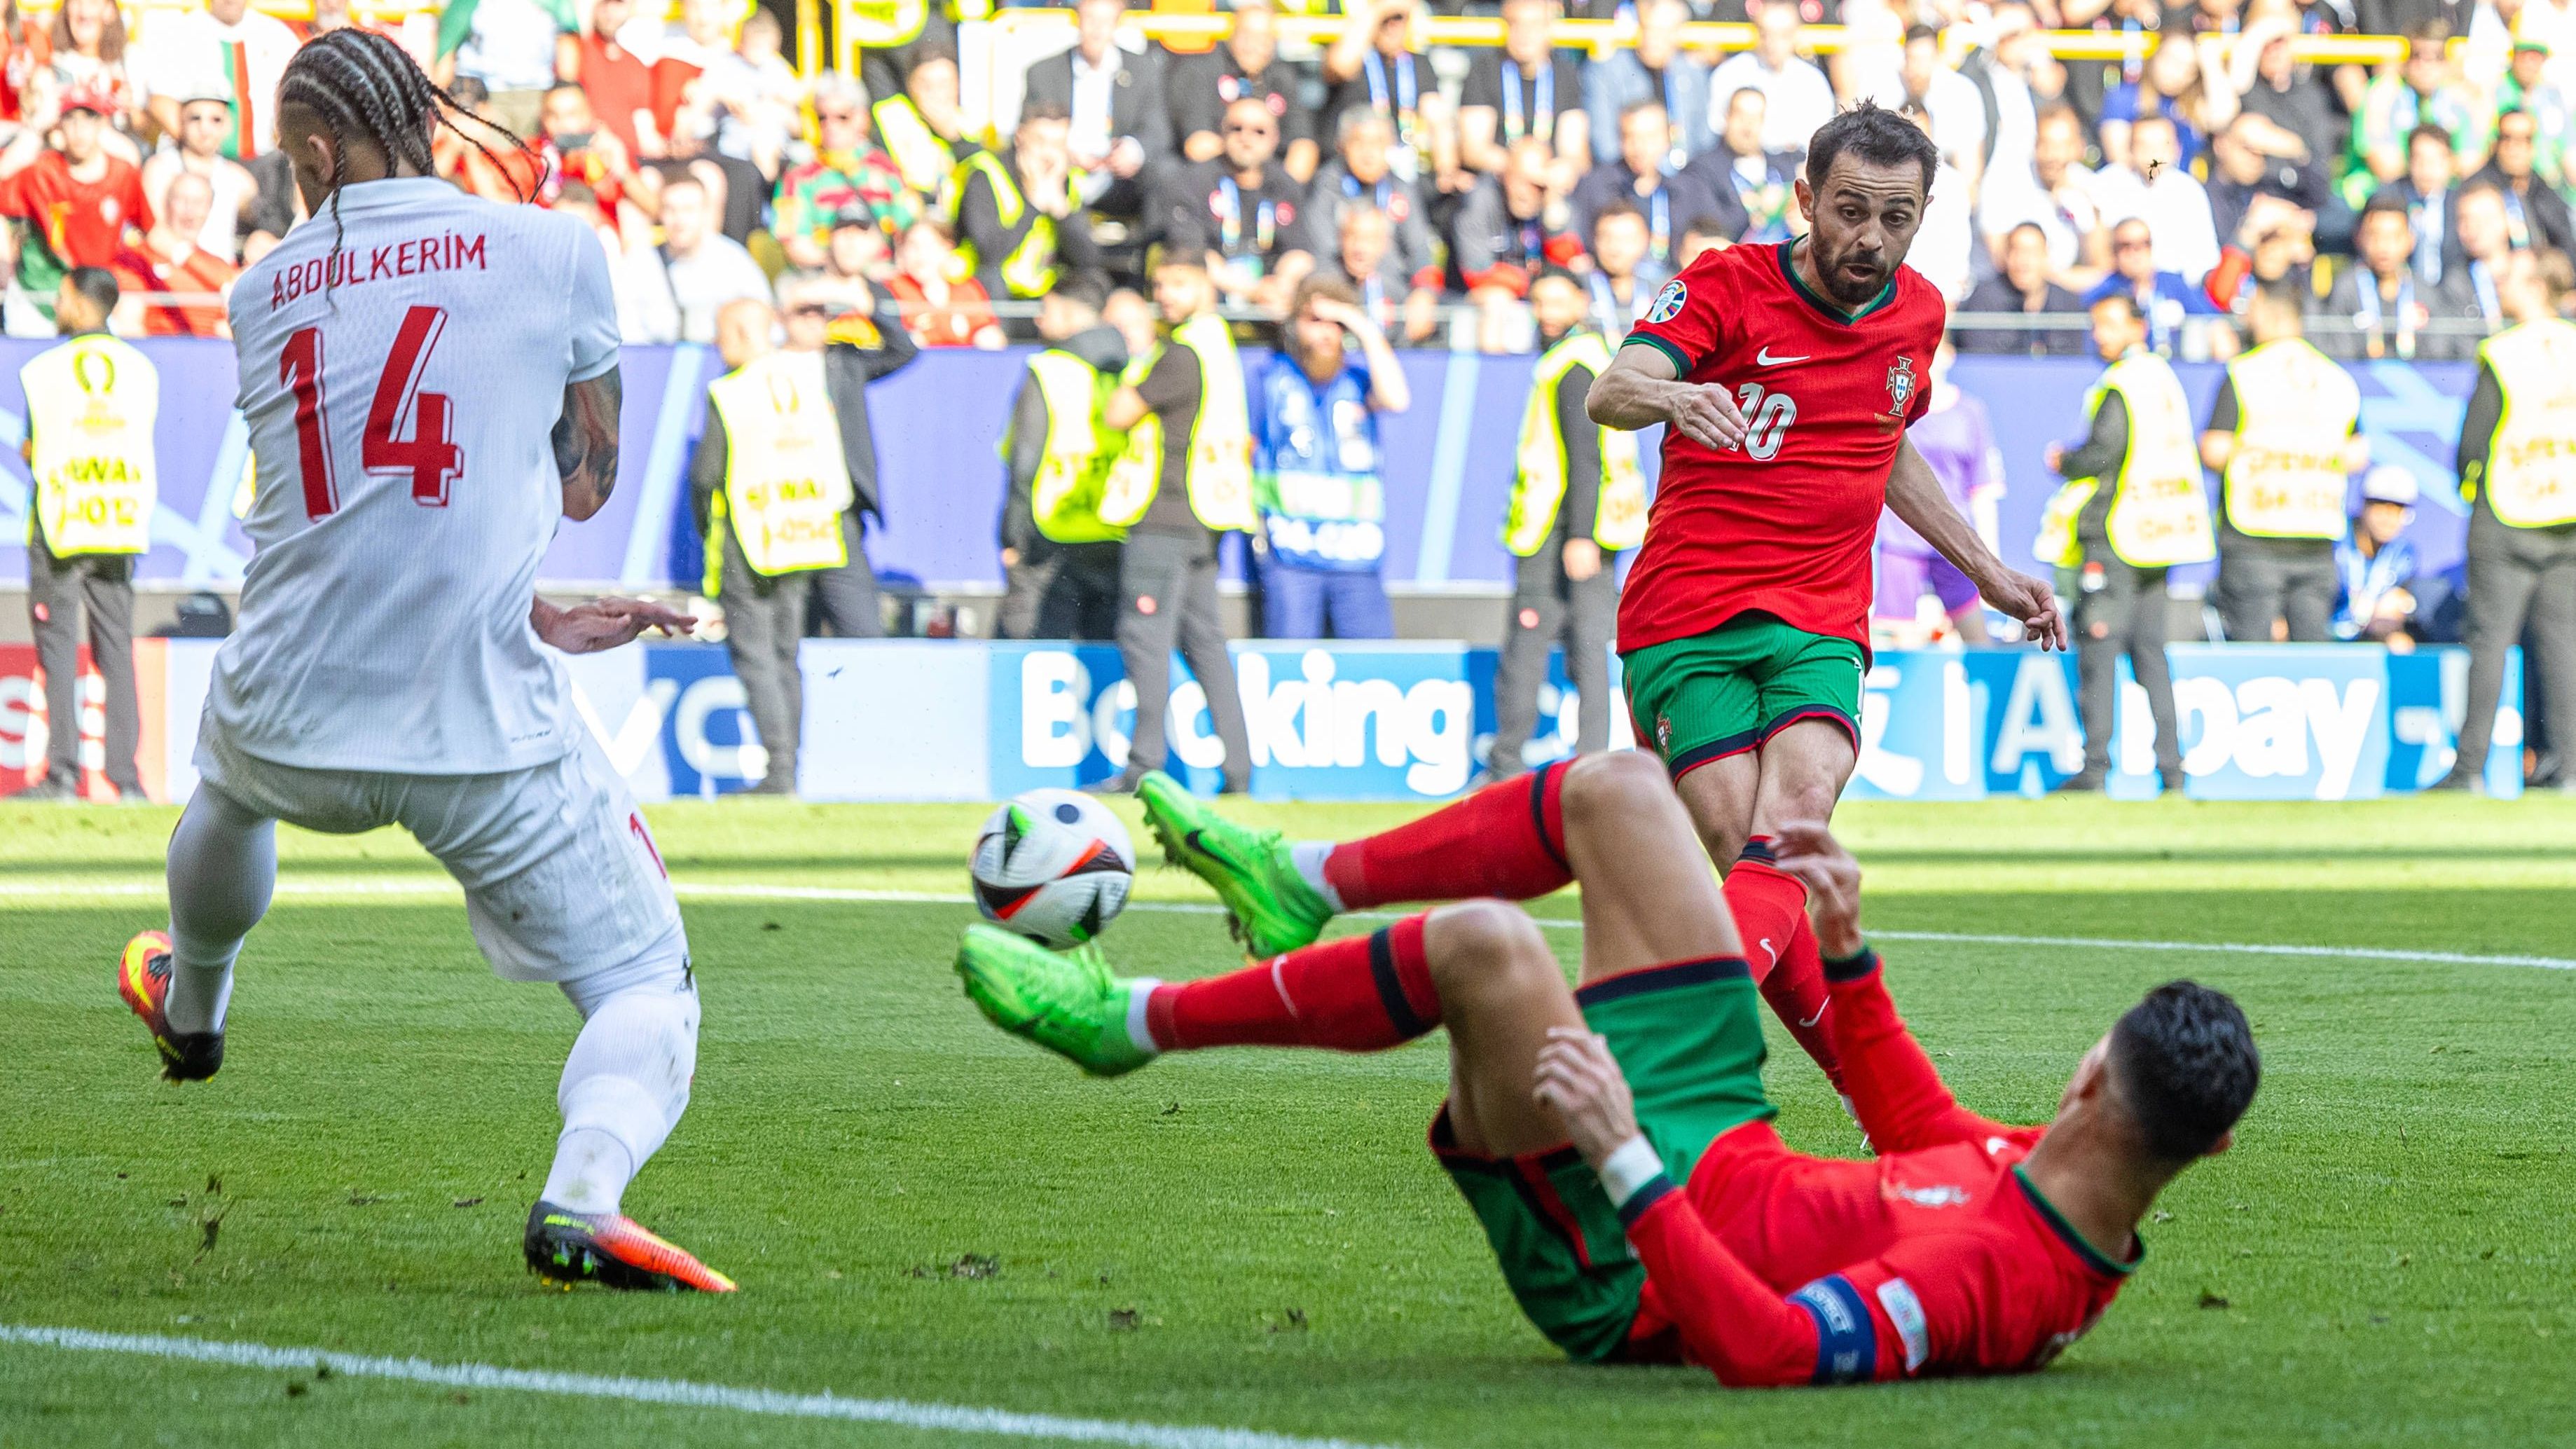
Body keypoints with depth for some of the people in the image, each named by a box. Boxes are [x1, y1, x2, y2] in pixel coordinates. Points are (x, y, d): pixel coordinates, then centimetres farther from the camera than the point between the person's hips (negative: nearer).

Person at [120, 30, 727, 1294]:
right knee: (644, 988, 4)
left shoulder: (265, 292, 9)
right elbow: (587, 485, 11)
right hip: (485, 736, -4)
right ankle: (583, 1190, -25)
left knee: (229, 781, 40)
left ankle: (189, 1007, 65)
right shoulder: (551, 251, -1)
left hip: (291, 725, 4)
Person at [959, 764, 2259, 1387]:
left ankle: (1128, 1022, -11)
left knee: (1484, 942, -31)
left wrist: (1626, 1162, -43)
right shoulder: (2058, 1196, -7)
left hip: (1612, 1266, -9)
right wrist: (1848, 954, 14)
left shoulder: (1991, 1275, -36)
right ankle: (1308, 884, 26)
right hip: (1724, 1133, 9)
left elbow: (1768, 1351, -44)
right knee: (1613, 789, 10)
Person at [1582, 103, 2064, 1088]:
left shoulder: (1917, 314, 13)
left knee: (1798, 807, -26)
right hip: (1687, 618, -3)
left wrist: (1987, 572, 33)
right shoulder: (1726, 286, -4)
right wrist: (1668, 395, -44)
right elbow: (1609, 394, -20)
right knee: (1734, 844, -18)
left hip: (1821, 628, 3)